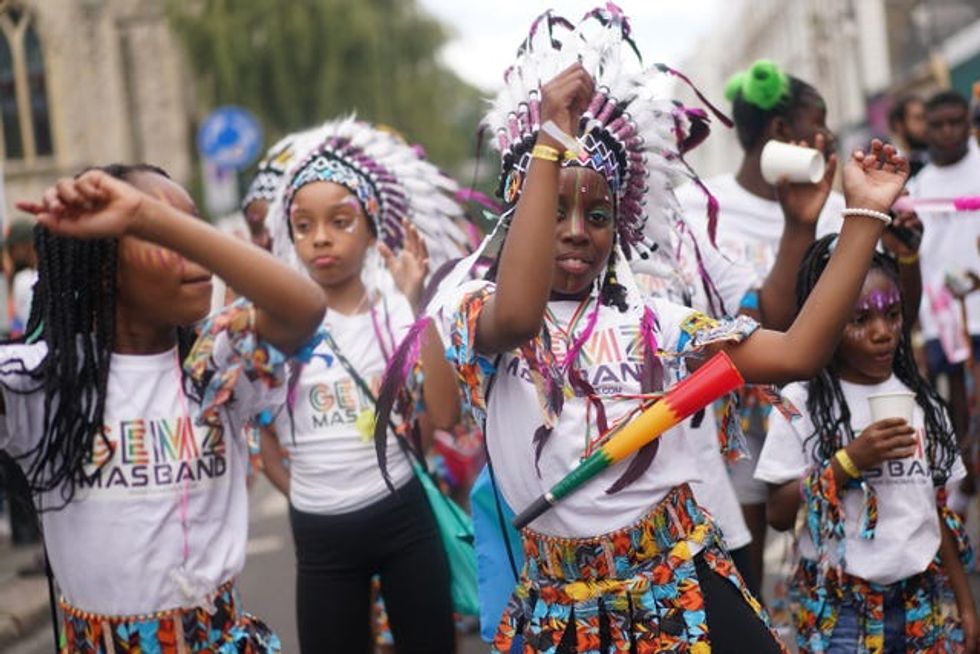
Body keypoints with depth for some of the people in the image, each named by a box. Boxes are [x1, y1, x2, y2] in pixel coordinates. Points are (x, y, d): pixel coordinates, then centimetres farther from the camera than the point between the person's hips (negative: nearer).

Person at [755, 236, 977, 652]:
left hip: (919, 601, 4)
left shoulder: (921, 402, 7)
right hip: (838, 607, -4)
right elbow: (778, 515, -10)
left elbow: (939, 512, 12)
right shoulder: (802, 400, -7)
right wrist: (849, 461, -19)